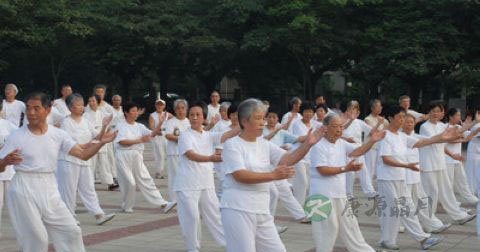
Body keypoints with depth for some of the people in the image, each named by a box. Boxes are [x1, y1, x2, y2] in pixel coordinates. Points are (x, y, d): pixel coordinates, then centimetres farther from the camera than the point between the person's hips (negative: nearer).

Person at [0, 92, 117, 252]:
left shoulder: (58, 134, 3)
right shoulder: (17, 136, -6)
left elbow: (83, 154, -1)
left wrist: (101, 142, -17)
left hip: (49, 190, 4)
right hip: (24, 190, -4)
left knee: (71, 231, 6)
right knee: (36, 238, -4)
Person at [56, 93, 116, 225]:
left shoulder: (86, 122, 10)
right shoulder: (66, 122, -8)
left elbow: (98, 137, 9)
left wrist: (104, 126, -7)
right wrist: (86, 145, -16)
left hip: (84, 161, 6)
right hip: (69, 160, -6)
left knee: (88, 188, 4)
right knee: (69, 189, 1)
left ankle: (99, 215, 0)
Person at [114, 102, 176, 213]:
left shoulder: (139, 126, 12)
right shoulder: (121, 126, -2)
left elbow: (152, 134, 0)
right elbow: (122, 142, -14)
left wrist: (160, 123, -13)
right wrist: (140, 140, -17)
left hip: (137, 157, 4)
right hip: (124, 156, -4)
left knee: (146, 181, 0)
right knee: (129, 183, -1)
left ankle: (163, 204, -7)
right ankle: (127, 207, 20)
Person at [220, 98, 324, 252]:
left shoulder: (265, 144, 12)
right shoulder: (232, 145, -8)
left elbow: (287, 160, 0)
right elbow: (240, 176, -20)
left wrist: (307, 144, -16)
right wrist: (273, 175, -28)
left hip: (262, 211, 7)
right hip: (238, 210, -7)